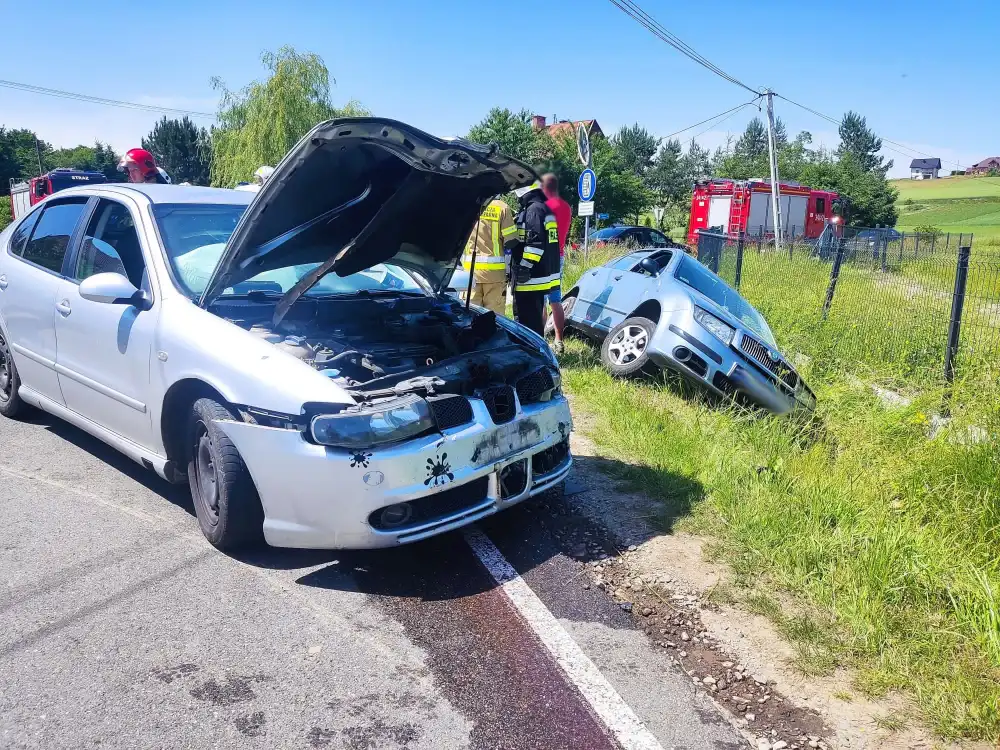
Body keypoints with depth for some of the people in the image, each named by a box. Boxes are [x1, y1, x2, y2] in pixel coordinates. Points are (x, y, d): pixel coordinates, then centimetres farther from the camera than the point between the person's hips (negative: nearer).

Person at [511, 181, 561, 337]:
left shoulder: (534, 209, -14)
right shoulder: (542, 208, 18)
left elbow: (536, 243, -24)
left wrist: (524, 267, -21)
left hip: (531, 278, -11)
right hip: (540, 275, 11)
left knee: (528, 321, -8)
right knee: (535, 319, 18)